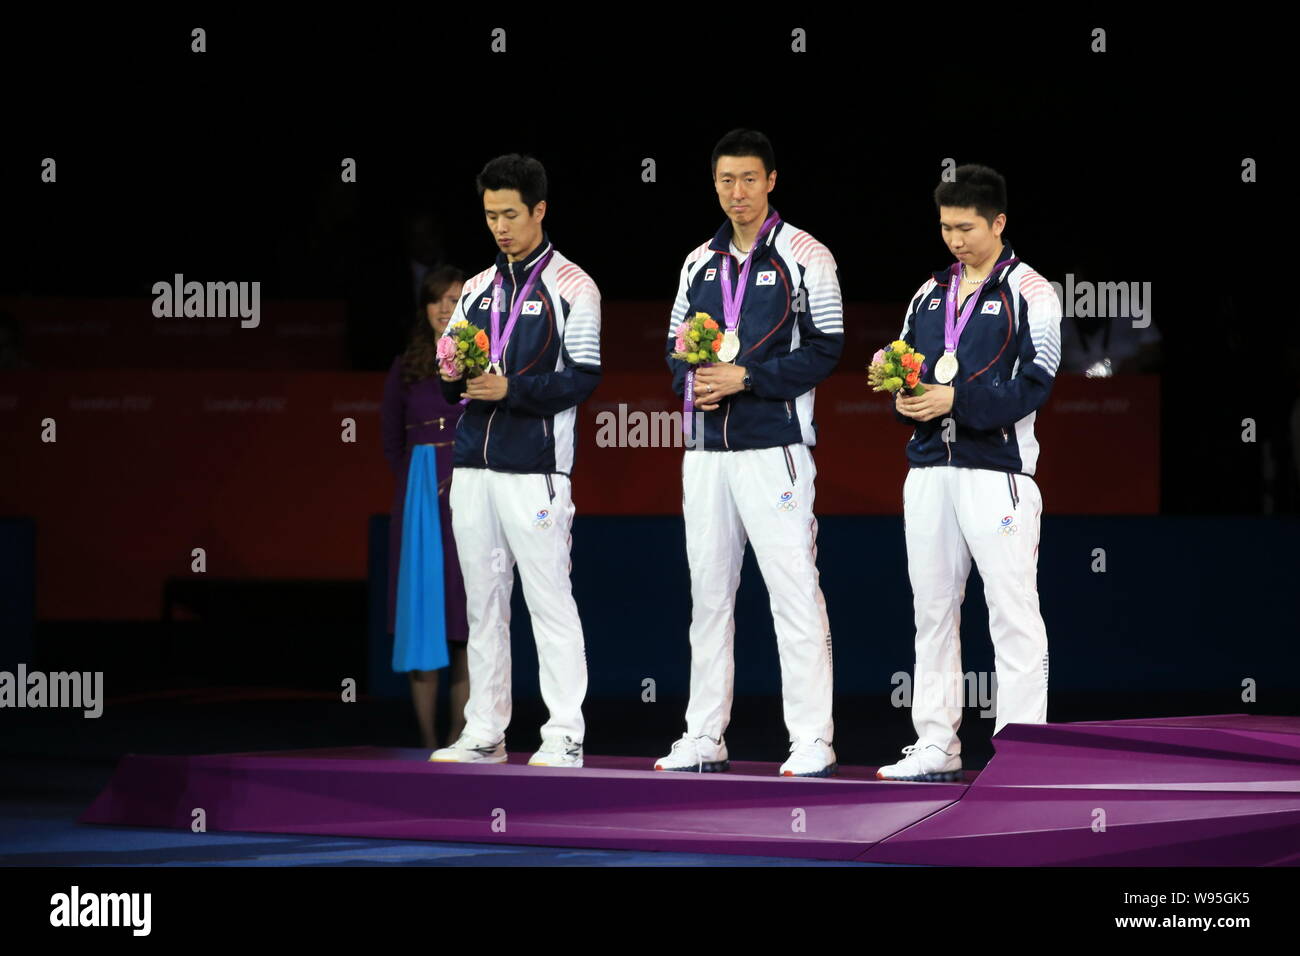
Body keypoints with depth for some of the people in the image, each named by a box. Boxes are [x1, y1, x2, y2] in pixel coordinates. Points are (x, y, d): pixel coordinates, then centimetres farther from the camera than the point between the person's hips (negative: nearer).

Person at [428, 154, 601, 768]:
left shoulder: (571, 287, -1)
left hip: (536, 469, -6)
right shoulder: (477, 290, 17)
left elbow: (582, 377, -8)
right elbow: (449, 375, 19)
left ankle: (564, 735, -4)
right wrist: (454, 376, -4)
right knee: (483, 603, 8)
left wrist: (511, 388, -18)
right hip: (475, 464, 6)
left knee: (549, 600, -7)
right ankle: (484, 733, 12)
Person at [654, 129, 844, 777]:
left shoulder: (804, 257, -2)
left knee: (794, 590, -9)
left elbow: (825, 349, -8)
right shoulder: (699, 263, 16)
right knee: (708, 591, 9)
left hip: (775, 446, -6)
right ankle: (704, 738, 15)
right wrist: (692, 383, -3)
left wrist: (747, 377, -16)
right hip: (708, 449, 6)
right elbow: (676, 345, 19)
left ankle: (812, 741, -9)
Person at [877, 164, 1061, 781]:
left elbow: (1034, 382, -11)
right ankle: (935, 746, 15)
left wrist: (956, 399, -20)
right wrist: (904, 396, -5)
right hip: (930, 468, 7)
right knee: (932, 609, 9)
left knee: (1012, 613, -7)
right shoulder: (929, 294, 18)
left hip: (997, 469, -7)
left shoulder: (1028, 292, -2)